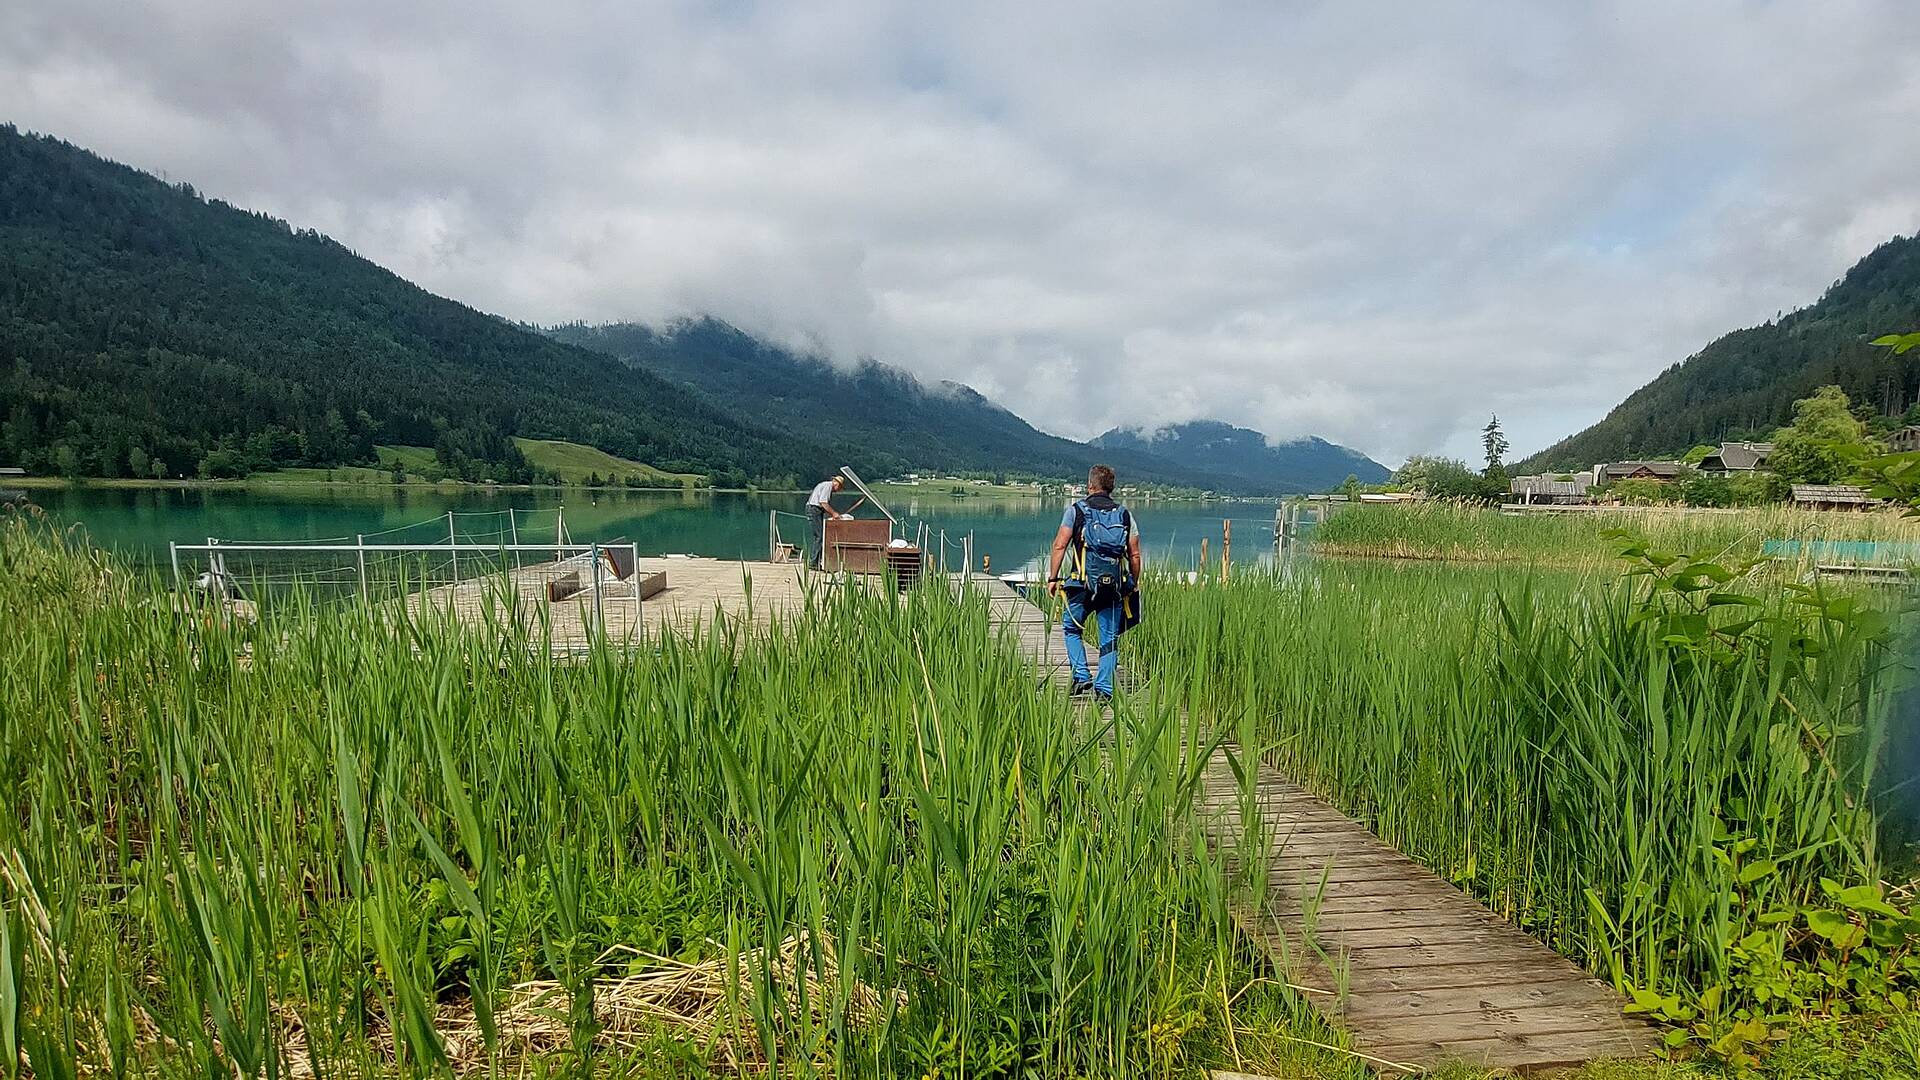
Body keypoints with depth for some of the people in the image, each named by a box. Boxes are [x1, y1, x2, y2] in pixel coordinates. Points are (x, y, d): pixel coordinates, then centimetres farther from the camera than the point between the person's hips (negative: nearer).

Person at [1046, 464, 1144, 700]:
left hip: (1084, 584, -2)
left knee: (1072, 628, 18)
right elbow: (1134, 555, 8)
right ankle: (1104, 689, 8)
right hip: (1115, 586, 2)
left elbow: (1059, 545, -4)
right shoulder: (1125, 515, 10)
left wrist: (1053, 578, 1)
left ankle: (1081, 676, 6)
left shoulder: (1076, 510, 2)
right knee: (1109, 639, 9)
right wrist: (1134, 586, 18)